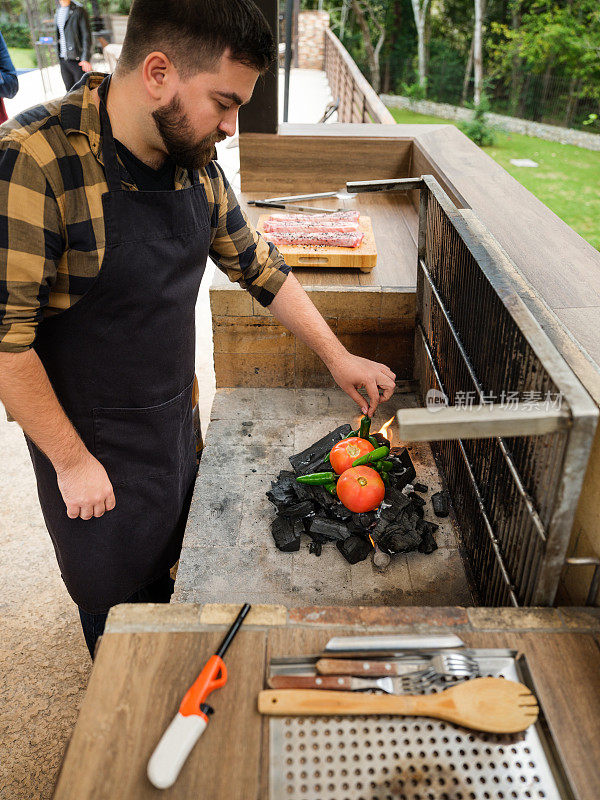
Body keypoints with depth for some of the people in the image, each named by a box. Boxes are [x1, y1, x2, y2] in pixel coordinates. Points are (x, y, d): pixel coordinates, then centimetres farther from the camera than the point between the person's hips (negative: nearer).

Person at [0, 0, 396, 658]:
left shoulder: (196, 164, -3)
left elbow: (257, 266, 8)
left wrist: (338, 357, 8)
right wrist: (72, 461, -16)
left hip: (177, 424, 6)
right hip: (92, 443, -5)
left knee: (168, 585, 25)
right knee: (117, 604, 16)